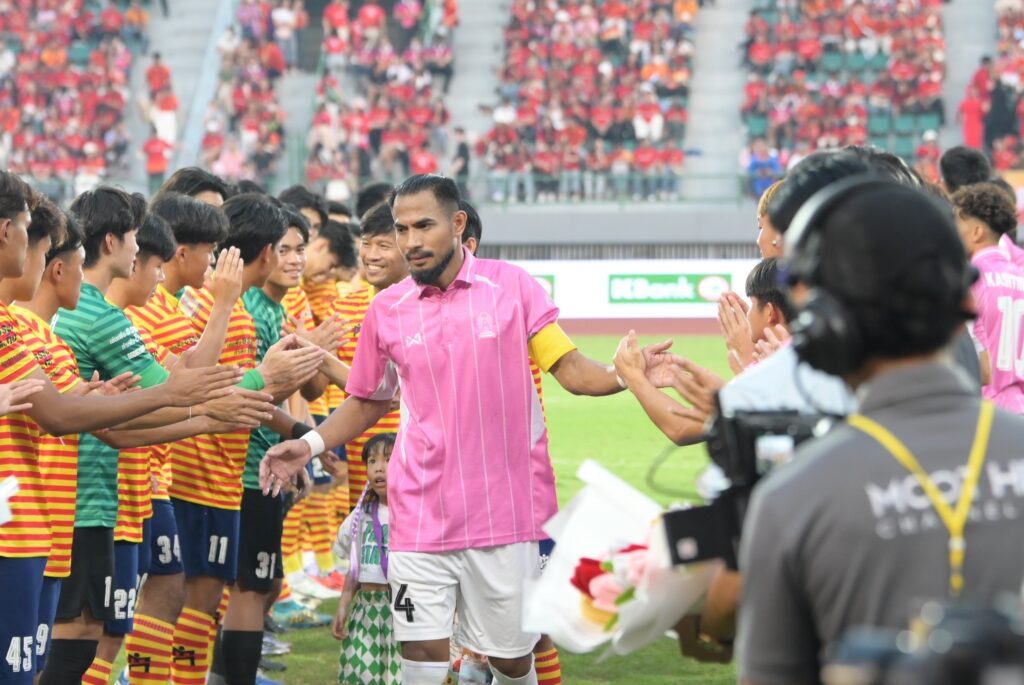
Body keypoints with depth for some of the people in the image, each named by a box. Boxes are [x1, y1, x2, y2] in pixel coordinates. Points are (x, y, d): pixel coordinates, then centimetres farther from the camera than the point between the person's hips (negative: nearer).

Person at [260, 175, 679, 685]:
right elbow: (368, 402, 15)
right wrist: (311, 444, 0)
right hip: (420, 519, 1)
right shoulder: (387, 309, 2)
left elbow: (571, 370, -1)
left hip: (505, 513, -1)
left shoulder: (514, 287, -3)